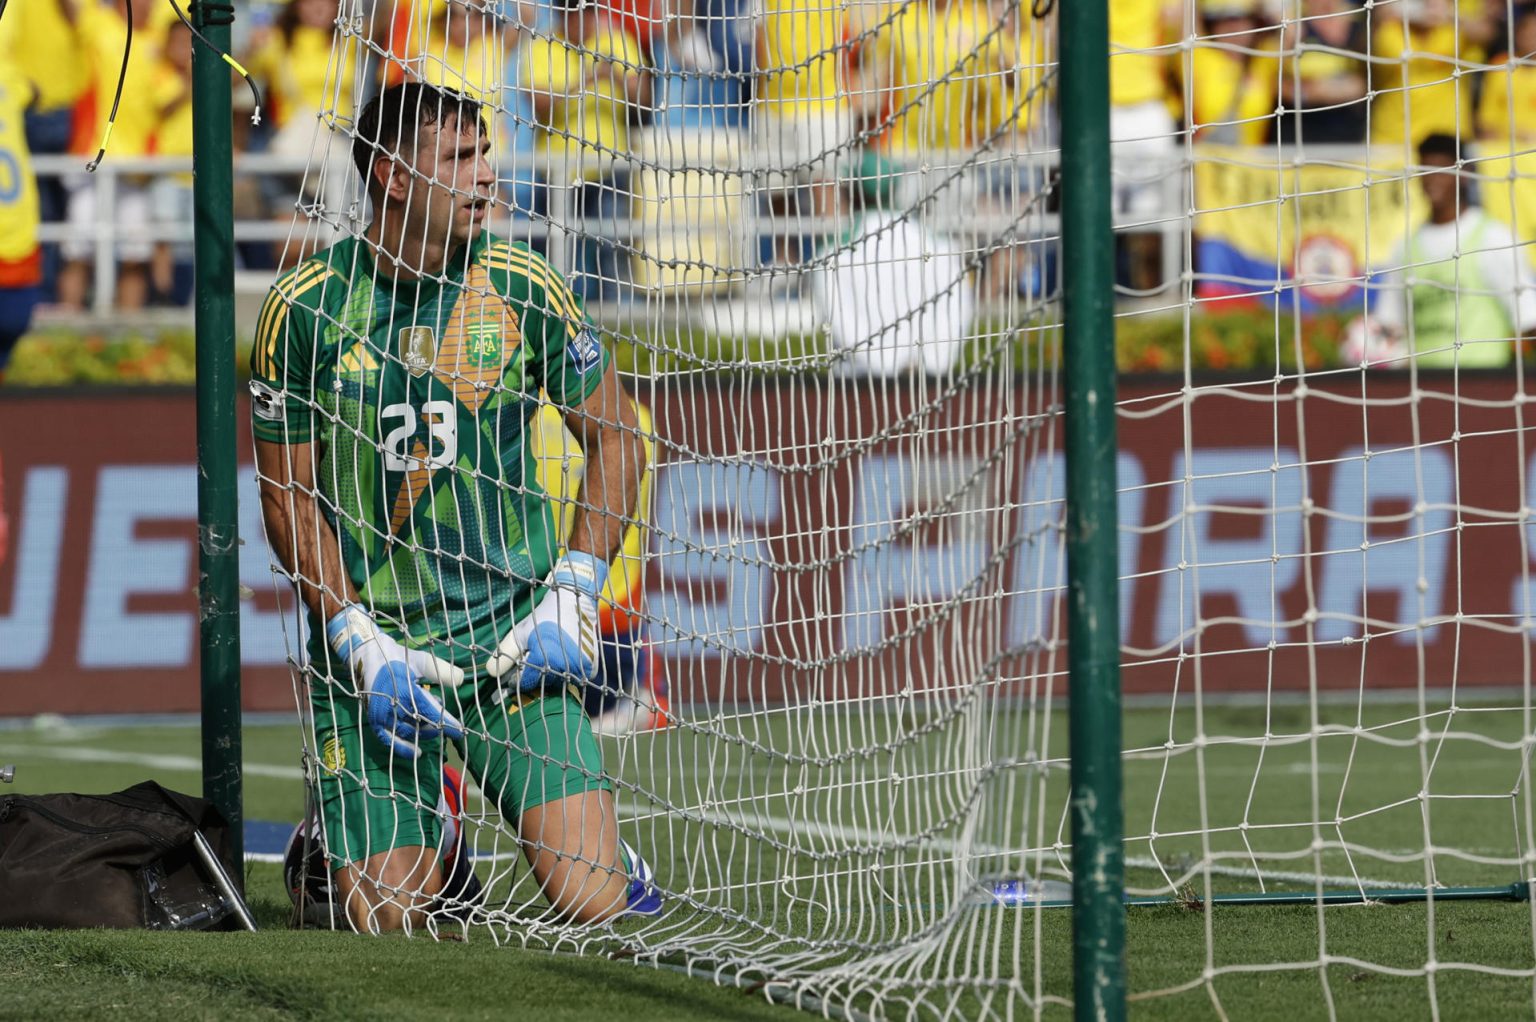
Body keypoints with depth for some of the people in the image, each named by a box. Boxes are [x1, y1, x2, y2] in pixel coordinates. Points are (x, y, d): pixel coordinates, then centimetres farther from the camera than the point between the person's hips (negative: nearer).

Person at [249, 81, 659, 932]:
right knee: (385, 922, -5)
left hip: (513, 639, 0)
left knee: (591, 902, -14)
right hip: (371, 647, 0)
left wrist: (572, 596, -4)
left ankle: (610, 855, 23)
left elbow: (613, 434, 7)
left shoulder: (519, 288, -2)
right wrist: (362, 645, -11)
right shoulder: (306, 306, -5)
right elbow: (289, 496, -1)